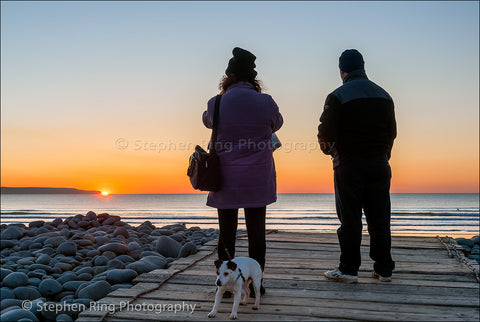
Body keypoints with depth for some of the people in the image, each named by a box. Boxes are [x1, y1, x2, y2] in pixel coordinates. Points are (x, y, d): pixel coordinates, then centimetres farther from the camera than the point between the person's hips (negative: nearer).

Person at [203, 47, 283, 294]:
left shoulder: (216, 103, -7)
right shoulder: (266, 102, -7)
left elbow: (207, 121, 15)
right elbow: (276, 124, 14)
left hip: (226, 178, 0)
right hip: (258, 178, 0)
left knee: (226, 232, 11)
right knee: (256, 232, 9)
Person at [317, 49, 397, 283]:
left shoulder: (338, 96, -7)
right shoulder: (383, 95, 11)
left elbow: (325, 134, -9)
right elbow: (392, 132, 13)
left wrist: (329, 150, 11)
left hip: (349, 166, -5)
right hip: (379, 166, 5)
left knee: (350, 220, 2)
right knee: (379, 220, 10)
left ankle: (348, 270, 9)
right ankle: (384, 269, 18)